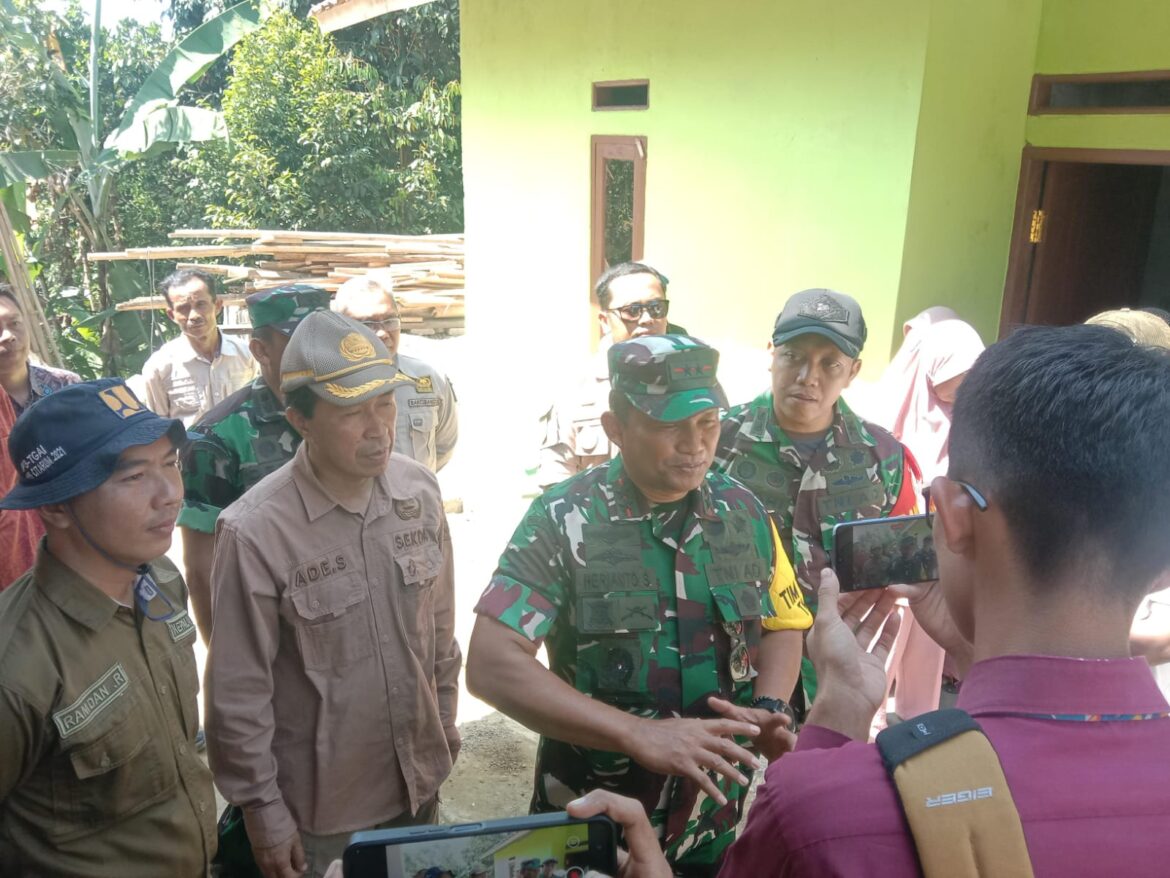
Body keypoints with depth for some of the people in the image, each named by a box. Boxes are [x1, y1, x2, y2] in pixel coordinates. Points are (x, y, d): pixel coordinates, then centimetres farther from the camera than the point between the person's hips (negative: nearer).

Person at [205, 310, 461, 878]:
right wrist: (264, 814, -8)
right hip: (316, 807, -4)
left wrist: (445, 734, 10)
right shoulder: (255, 532, -23)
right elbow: (238, 698, -15)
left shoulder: (420, 490, -8)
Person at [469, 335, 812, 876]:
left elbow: (781, 623, 10)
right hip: (591, 820, -3)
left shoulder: (743, 512, -4)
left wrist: (768, 709, -10)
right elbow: (492, 666, -23)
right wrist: (638, 734, -30)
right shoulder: (563, 520, -17)